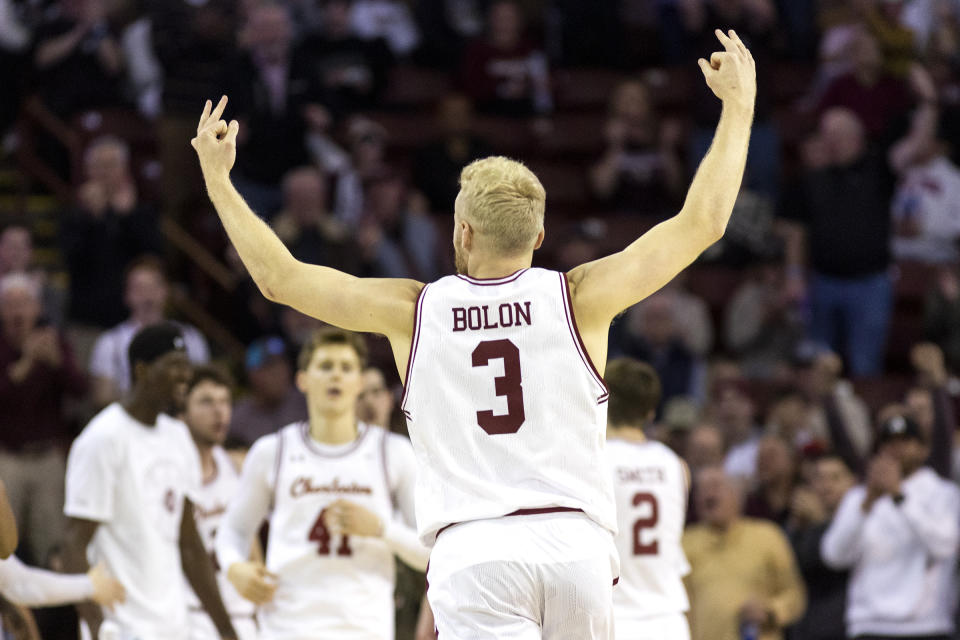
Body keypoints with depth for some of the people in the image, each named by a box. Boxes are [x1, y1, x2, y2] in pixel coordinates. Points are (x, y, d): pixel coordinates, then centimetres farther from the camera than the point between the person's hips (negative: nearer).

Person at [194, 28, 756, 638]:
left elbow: (280, 277, 13)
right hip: (574, 538, 1)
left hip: (472, 548, -1)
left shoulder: (414, 311, 5)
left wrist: (218, 179, 24)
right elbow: (702, 223, 8)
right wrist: (739, 103, 17)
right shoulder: (579, 298, 3)